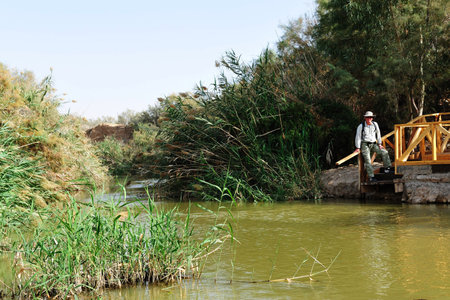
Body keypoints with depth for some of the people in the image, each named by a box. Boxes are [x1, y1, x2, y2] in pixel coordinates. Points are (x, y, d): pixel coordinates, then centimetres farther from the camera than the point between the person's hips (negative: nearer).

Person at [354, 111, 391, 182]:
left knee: (384, 152, -11)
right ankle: (371, 177, -15)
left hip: (373, 144, 5)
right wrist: (358, 148, -3)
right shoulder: (361, 126, -5)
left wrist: (379, 144, 13)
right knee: (367, 160, -15)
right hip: (365, 145, -4)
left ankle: (387, 168, -3)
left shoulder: (375, 124, 6)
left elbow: (378, 134, 15)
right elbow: (358, 137, -1)